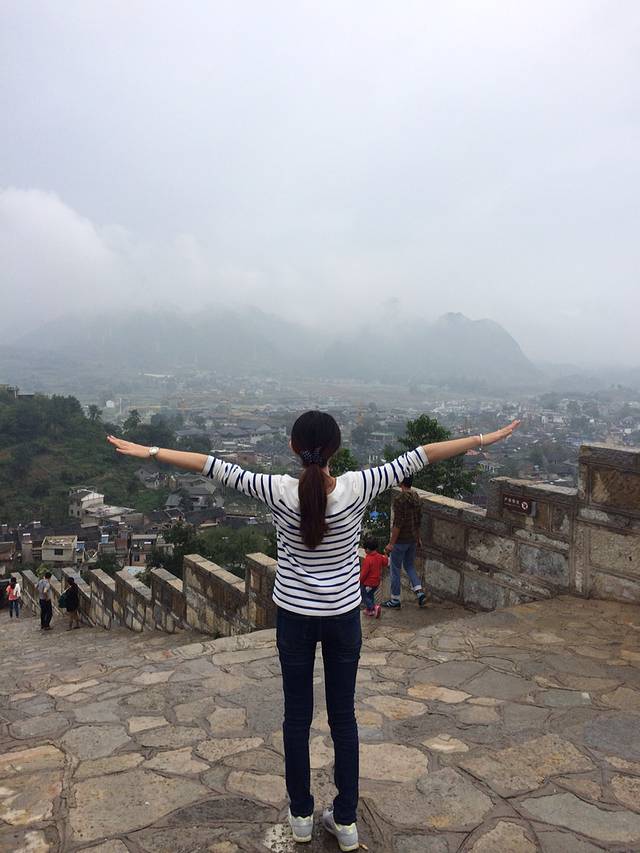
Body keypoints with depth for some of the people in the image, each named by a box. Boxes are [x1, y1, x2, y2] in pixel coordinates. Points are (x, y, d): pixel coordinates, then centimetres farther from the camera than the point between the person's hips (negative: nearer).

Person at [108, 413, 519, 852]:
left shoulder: (280, 490, -18)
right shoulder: (356, 488, -18)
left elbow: (215, 466, -14)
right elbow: (418, 457, -13)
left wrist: (150, 452, -6)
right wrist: (486, 439, -7)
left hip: (295, 616, 0)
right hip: (344, 616, 0)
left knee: (297, 715, 16)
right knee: (343, 716, 15)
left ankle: (301, 815, 32)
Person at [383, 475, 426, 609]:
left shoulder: (399, 499, -21)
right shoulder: (416, 497, 3)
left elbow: (398, 523, -22)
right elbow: (419, 519, 11)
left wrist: (391, 543, -17)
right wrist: (418, 538, 23)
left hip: (401, 540, -7)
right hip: (413, 539, 7)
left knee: (395, 569, 7)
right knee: (410, 566, 22)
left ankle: (395, 600, 17)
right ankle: (420, 592, 7)